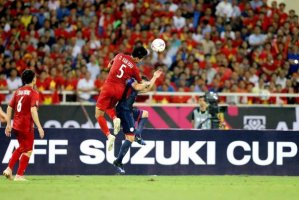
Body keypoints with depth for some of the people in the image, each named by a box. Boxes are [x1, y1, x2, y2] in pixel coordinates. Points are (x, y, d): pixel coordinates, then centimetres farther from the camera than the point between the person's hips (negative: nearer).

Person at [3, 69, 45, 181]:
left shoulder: (18, 92, 11)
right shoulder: (33, 93, -9)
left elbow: (9, 108, 11)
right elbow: (33, 110, -21)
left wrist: (8, 124, 16)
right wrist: (39, 127, -22)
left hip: (16, 126, 7)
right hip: (26, 126, -7)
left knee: (22, 147, 25)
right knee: (27, 150, 4)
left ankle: (9, 169, 13)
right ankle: (19, 175, 0)